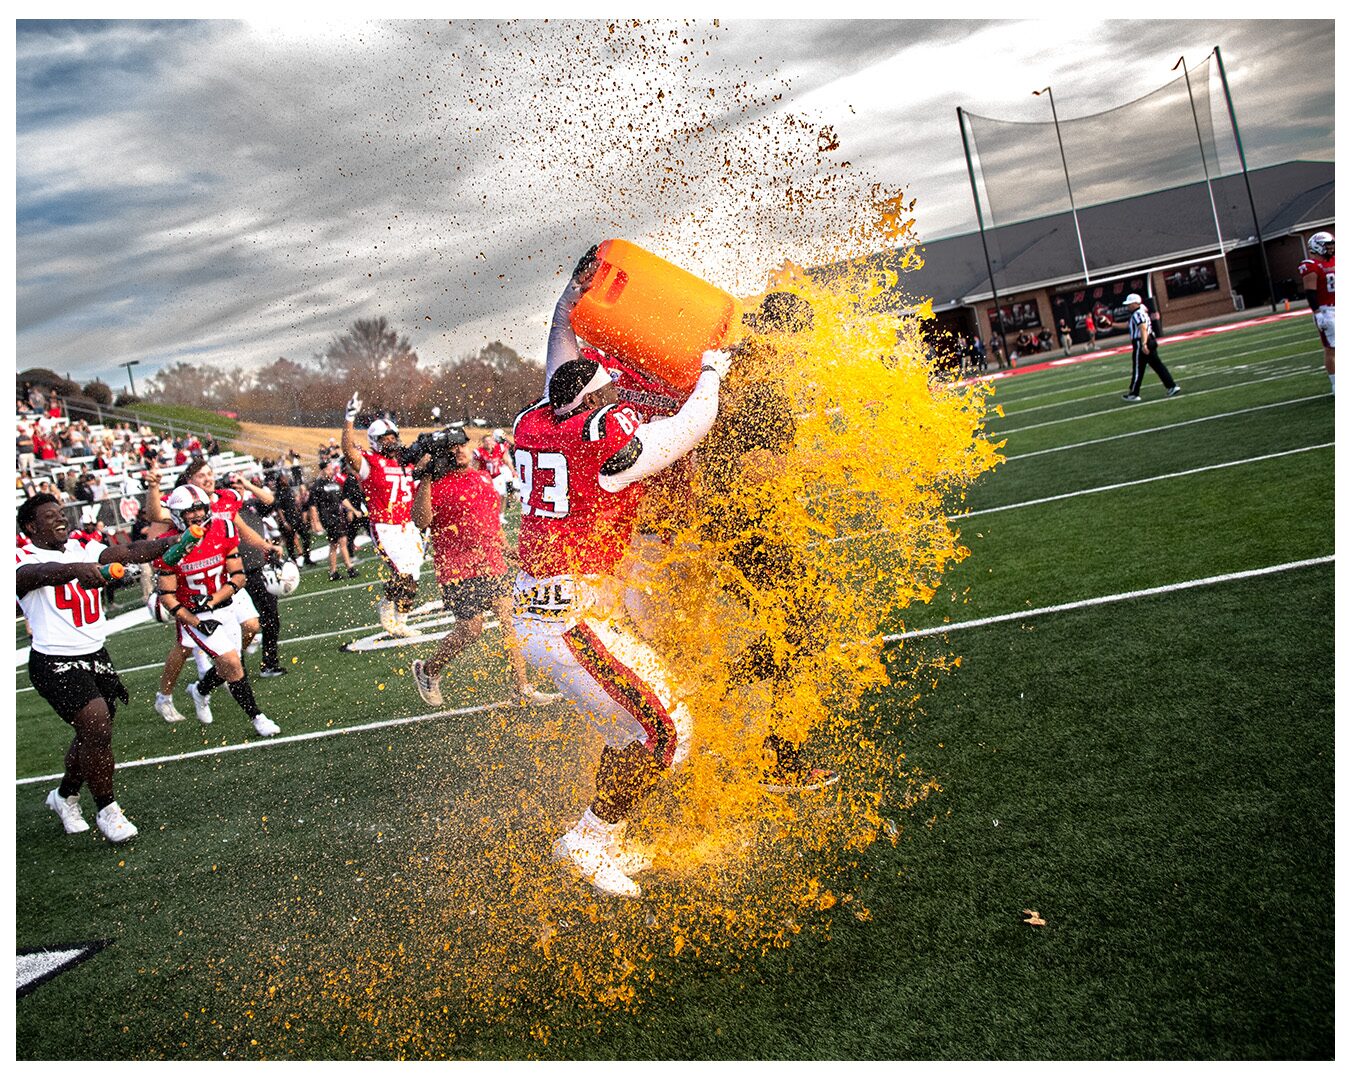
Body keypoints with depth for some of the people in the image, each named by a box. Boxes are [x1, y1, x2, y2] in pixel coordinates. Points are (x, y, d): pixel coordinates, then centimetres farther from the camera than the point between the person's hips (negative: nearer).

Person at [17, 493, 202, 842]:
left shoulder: (82, 549, 8)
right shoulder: (24, 560, -9)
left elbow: (127, 552, -9)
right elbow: (40, 574, -34)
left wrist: (165, 544, -27)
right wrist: (76, 570, -54)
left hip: (96, 655, 7)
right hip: (56, 664, -6)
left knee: (94, 734, 14)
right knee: (96, 726, -16)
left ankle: (65, 795, 39)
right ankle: (106, 810, 2)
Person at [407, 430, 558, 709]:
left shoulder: (483, 478, 16)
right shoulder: (437, 483, -7)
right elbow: (420, 521, -21)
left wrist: (507, 550, 24)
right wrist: (425, 480, -24)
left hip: (492, 564, 7)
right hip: (458, 569, -7)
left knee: (509, 622, 4)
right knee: (470, 630, -4)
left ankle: (523, 690, 11)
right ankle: (427, 671, 21)